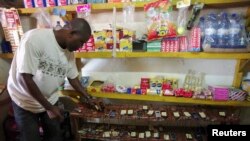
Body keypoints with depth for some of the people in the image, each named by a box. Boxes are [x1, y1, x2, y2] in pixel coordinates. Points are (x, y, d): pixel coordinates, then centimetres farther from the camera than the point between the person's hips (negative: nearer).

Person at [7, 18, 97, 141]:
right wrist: (49, 107, -23)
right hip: (25, 100, -4)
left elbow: (73, 78, 3)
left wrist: (88, 98, 5)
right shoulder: (34, 38, -28)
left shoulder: (69, 52, -10)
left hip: (50, 100, 5)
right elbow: (25, 77, -28)